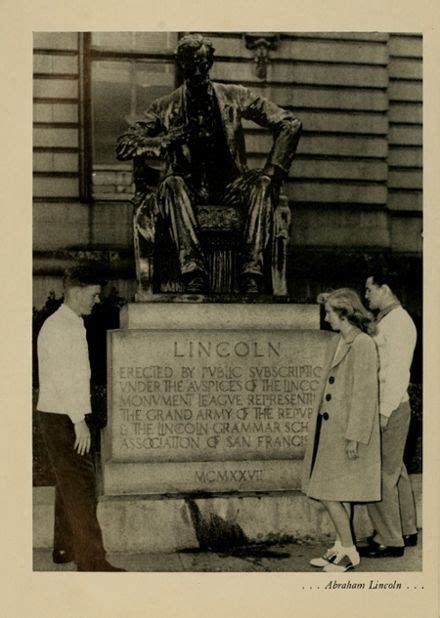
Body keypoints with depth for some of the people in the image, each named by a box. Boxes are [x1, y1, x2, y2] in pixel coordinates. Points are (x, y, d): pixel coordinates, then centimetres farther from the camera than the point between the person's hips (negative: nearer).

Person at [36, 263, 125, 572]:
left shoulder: (73, 324, 15)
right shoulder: (59, 327, -16)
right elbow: (64, 379, -21)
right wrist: (80, 422, -22)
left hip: (67, 417, 10)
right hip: (62, 418, -10)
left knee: (69, 484, 17)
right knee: (81, 488, -10)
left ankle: (65, 548, 28)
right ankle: (91, 561, -8)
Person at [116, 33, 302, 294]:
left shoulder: (235, 97, 8)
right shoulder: (165, 108, 6)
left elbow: (290, 124, 6)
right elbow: (123, 147, -1)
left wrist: (274, 170, -8)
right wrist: (169, 139, -17)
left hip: (230, 187, 1)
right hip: (190, 189, 0)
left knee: (262, 184, -30)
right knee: (172, 184, -33)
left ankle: (253, 275, -39)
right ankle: (193, 273, -44)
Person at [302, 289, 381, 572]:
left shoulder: (363, 344, -16)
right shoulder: (337, 343, 11)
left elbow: (365, 393, -18)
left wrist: (354, 437, -19)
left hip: (347, 429, -9)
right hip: (330, 426, 9)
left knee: (328, 492, -5)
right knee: (339, 492, 14)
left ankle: (349, 551, 7)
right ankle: (342, 547, 23)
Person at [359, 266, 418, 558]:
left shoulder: (399, 323, -14)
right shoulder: (384, 321, 16)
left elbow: (398, 372, -20)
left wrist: (384, 412, -22)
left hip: (392, 408, -10)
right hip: (385, 407, 10)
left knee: (381, 474, -5)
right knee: (395, 471, 17)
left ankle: (390, 540, 4)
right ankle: (407, 531, 28)